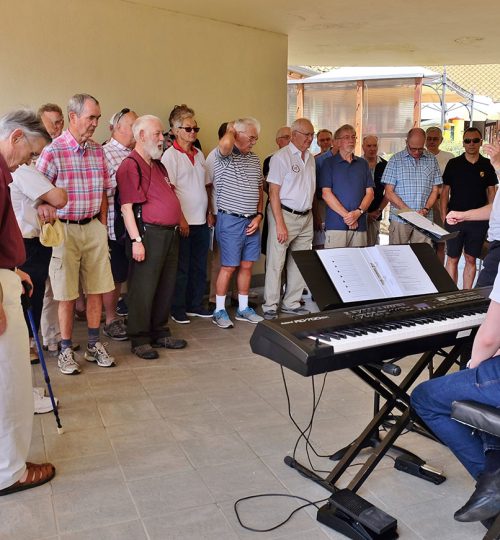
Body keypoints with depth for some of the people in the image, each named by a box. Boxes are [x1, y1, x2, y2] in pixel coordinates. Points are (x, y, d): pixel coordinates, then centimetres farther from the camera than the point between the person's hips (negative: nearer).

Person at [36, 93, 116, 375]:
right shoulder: (53, 151, -10)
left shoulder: (98, 150, 7)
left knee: (97, 289, 9)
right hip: (65, 228, -5)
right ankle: (66, 350, 17)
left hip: (94, 227, 5)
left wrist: (102, 227, 9)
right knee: (67, 295, 3)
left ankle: (94, 345, 23)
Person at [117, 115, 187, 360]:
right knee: (143, 289, 0)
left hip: (170, 234, 9)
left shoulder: (158, 165, 19)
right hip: (148, 234, -9)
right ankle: (139, 339, 11)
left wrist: (180, 220, 22)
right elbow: (126, 207, -16)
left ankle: (160, 333, 27)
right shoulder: (130, 165, -10)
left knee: (166, 287, 14)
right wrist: (136, 240, -21)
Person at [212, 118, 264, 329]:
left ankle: (243, 308, 24)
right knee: (229, 267, 0)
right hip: (231, 221, -6)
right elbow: (225, 143, -34)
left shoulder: (254, 159, 12)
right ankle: (219, 311, 13)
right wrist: (230, 130, -11)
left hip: (252, 221, 6)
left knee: (247, 265, 12)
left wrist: (259, 215, 5)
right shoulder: (224, 156, -9)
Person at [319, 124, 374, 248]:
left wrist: (358, 212, -8)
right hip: (336, 224, -3)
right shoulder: (329, 163, 4)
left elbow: (370, 192, 10)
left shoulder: (363, 164, 16)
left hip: (360, 224, 4)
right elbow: (326, 194, -5)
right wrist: (346, 215, -11)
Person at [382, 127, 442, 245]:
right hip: (399, 219, -1)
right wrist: (408, 211, -12)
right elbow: (389, 193, -2)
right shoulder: (396, 160, 2)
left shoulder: (431, 160, 9)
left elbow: (435, 190, 12)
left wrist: (426, 209, -7)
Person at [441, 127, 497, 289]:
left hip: (479, 220, 1)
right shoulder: (453, 164, 0)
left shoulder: (487, 165, 4)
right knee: (452, 259, 3)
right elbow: (445, 192, 2)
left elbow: (491, 192, 8)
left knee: (471, 260, 9)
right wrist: (444, 217, -5)